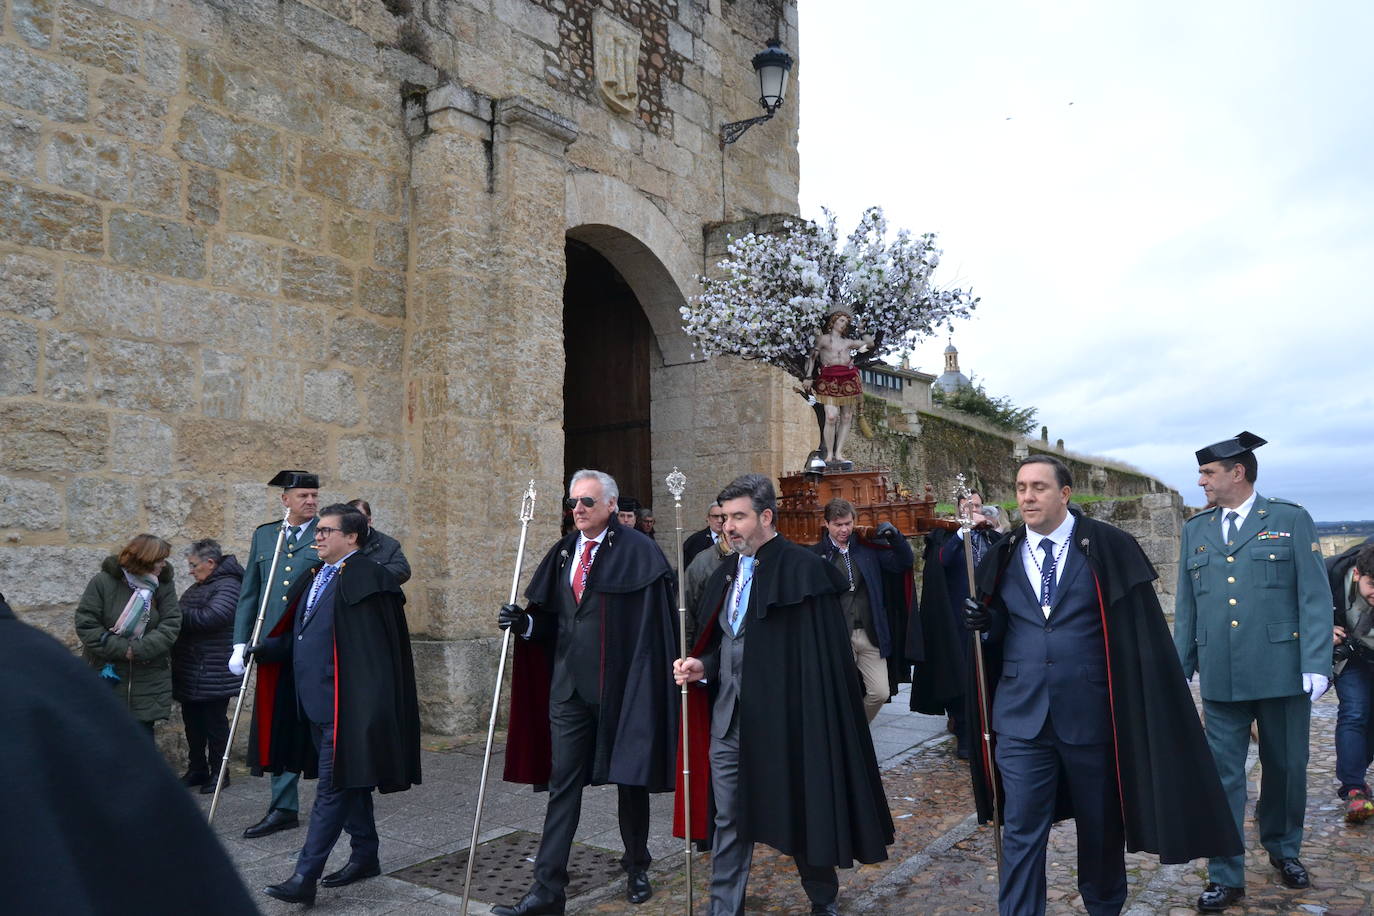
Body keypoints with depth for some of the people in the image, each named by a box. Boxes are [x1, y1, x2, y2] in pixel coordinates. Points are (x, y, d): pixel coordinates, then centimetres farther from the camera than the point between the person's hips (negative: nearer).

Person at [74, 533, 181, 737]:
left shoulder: (164, 586, 0)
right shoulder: (103, 582, -7)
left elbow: (171, 625, -8)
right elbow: (85, 624, -10)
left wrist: (138, 650, -20)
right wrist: (123, 649, -16)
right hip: (107, 677, -2)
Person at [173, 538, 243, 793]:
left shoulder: (228, 586, -14)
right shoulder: (198, 587, 17)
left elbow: (211, 617, -26)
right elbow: (189, 620, 18)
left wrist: (177, 615, -17)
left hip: (213, 674, -9)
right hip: (190, 672, 9)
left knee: (214, 722, 1)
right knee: (193, 722, 15)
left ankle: (218, 772, 12)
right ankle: (197, 769, 27)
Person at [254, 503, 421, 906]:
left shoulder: (365, 577, -13)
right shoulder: (314, 576, 13)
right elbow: (298, 635, 18)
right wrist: (263, 648, 4)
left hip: (344, 702, -9)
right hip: (313, 699, 9)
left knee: (333, 785, -2)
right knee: (346, 780, 17)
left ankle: (305, 877, 3)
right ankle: (365, 856, 30)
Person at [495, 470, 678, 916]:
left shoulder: (639, 552, -9)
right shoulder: (562, 553, 9)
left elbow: (657, 624, -13)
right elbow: (551, 620, 13)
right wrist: (524, 621, -6)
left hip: (621, 686, -4)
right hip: (569, 686, 4)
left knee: (629, 779, 12)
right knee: (562, 783, 7)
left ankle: (637, 868, 34)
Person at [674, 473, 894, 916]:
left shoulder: (802, 569, -12)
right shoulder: (727, 573, 11)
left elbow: (819, 655, -15)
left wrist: (809, 724, -18)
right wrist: (703, 666, -1)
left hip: (784, 718, -6)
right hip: (728, 719, 6)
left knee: (801, 812, 12)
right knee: (729, 822, 12)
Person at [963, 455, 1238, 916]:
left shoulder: (1109, 548, -4)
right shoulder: (1002, 557, 5)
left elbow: (1139, 632, -4)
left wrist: (1142, 712, -8)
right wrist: (983, 623, -10)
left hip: (1092, 714, -1)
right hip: (1021, 716, 2)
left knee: (1101, 826, 16)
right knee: (1021, 831, 3)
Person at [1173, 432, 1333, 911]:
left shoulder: (1291, 519, -1)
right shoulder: (1195, 529, 9)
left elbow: (1314, 597, -5)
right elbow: (1186, 606, 11)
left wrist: (1316, 667, -11)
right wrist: (1179, 671, 10)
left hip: (1282, 672, -2)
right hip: (1220, 676, 2)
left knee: (1285, 768, 14)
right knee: (1222, 775, 4)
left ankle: (1284, 850, 38)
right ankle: (1226, 876, 12)